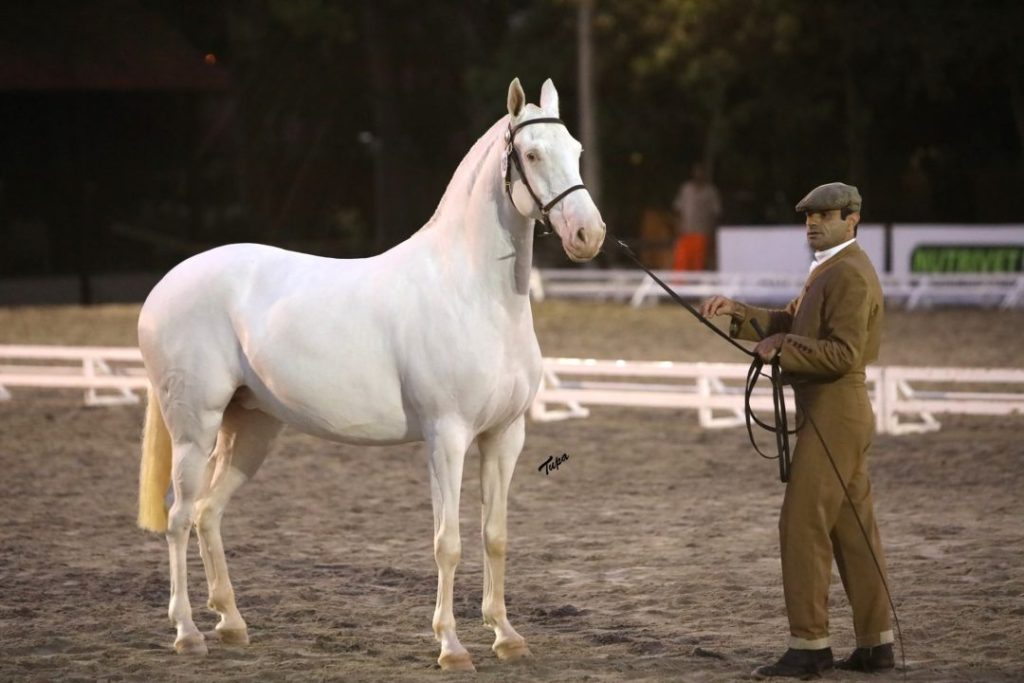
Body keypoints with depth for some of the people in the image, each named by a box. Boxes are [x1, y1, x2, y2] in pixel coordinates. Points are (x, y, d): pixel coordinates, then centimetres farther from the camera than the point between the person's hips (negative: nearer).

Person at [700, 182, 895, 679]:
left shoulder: (849, 274, -15)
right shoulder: (830, 271, 19)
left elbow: (844, 353, -23)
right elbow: (790, 323, 18)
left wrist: (783, 349, -20)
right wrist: (738, 313, 5)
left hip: (833, 414, -10)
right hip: (836, 414, 10)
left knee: (803, 525, -9)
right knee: (853, 529, 10)